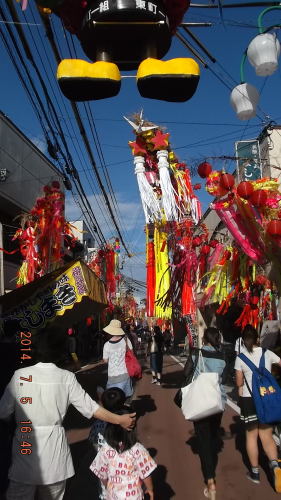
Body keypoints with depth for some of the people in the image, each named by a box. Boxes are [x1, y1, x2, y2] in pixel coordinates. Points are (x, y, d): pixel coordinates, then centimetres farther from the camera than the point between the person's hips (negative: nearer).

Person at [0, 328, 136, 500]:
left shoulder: (20, 375, -9)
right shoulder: (66, 378, -7)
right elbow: (89, 407, -5)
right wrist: (119, 419, 5)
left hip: (24, 444, -1)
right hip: (54, 443, 1)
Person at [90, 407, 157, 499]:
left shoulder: (105, 450, -19)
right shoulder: (138, 449, -25)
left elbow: (102, 474, -6)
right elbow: (145, 474, -15)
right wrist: (150, 489, 4)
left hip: (114, 494, 1)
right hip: (133, 495, -1)